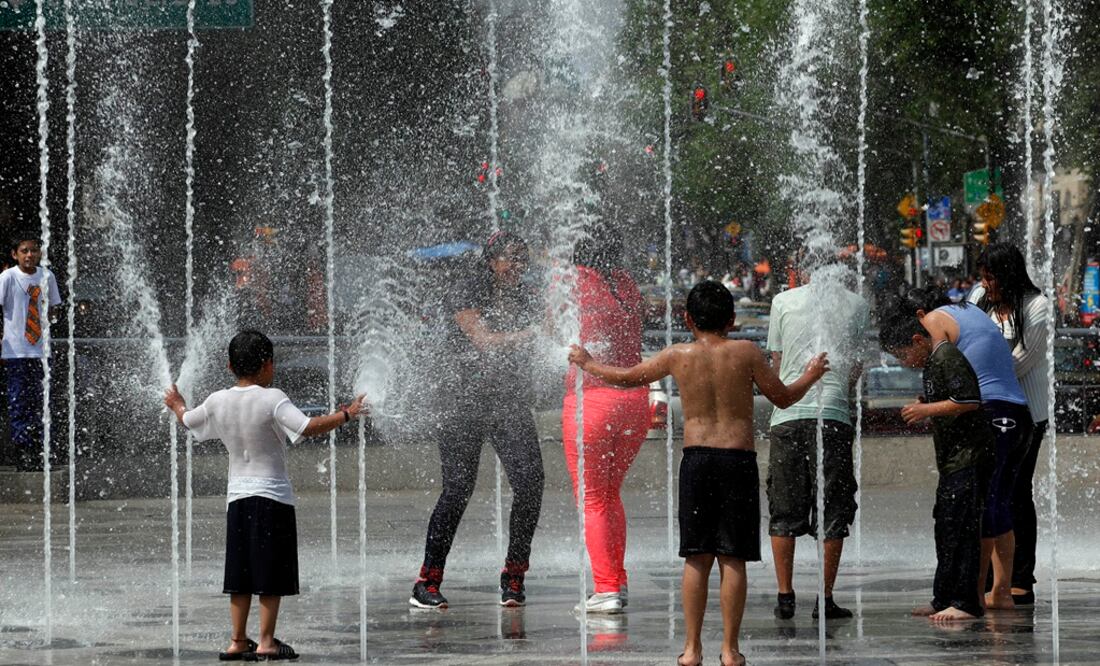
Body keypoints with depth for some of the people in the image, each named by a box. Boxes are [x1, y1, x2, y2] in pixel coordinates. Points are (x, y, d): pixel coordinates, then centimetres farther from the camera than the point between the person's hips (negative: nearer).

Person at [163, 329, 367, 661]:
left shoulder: (218, 401, 3)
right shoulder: (272, 400, -14)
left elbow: (188, 420, 21)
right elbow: (309, 427, -25)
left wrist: (177, 404, 43)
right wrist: (345, 414, -13)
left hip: (237, 496, 6)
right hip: (273, 496, -6)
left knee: (241, 574, 10)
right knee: (272, 575, -1)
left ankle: (238, 640, 13)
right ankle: (266, 641, -2)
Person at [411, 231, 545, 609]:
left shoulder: (525, 298, 12)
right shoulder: (466, 299, -3)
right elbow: (484, 340, -16)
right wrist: (529, 333, -24)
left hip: (512, 404, 4)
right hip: (468, 402, -4)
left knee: (530, 482, -12)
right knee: (458, 489, -9)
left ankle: (514, 577, 1)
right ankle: (426, 584, -2)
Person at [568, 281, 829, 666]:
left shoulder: (678, 356, 3)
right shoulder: (745, 353, -1)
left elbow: (625, 378, 16)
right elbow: (783, 397, 7)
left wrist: (586, 364, 33)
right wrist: (812, 375, 27)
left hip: (696, 458, 1)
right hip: (739, 459, -1)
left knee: (697, 558, 6)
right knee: (732, 559, 1)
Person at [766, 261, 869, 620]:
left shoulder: (783, 301, 6)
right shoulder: (857, 305, 6)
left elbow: (776, 363, 13)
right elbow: (856, 367, 12)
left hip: (788, 413, 1)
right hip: (834, 414, -1)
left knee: (784, 511, 9)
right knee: (833, 511, 5)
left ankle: (785, 596, 7)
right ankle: (825, 599, 2)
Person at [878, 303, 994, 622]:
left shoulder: (948, 358, -15)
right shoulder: (931, 362, 17)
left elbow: (970, 401, -22)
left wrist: (927, 410, -17)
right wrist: (922, 408, 12)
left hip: (969, 457, -11)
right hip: (953, 459, 11)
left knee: (960, 528, -10)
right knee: (945, 527, 13)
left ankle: (965, 602, -10)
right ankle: (944, 600, 18)